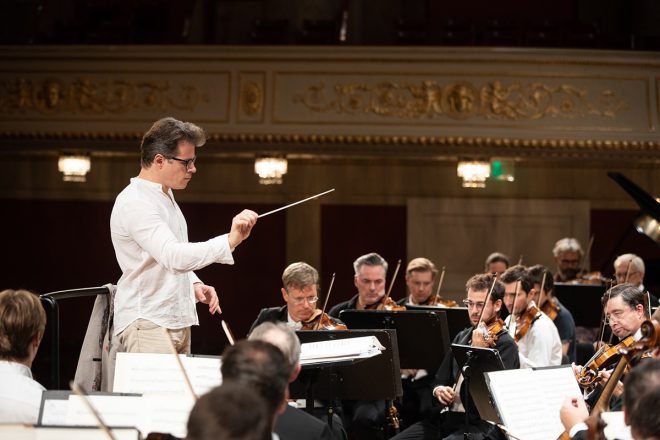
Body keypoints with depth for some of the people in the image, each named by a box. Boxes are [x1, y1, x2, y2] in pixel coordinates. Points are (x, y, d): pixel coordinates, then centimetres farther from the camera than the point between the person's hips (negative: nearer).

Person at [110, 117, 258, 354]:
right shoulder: (134, 203, -17)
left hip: (177, 322, 10)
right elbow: (173, 256, -31)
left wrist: (194, 284, 9)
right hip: (147, 325, -10)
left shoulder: (165, 195, 16)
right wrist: (229, 241, -39)